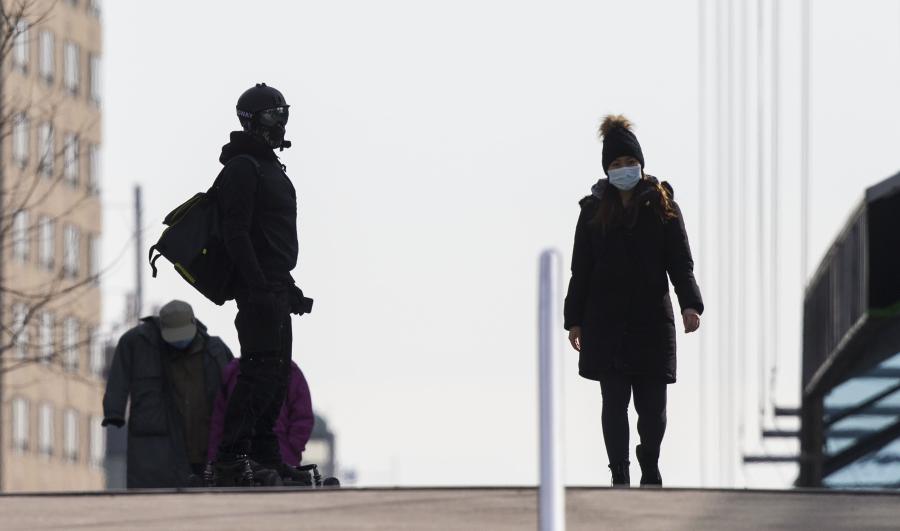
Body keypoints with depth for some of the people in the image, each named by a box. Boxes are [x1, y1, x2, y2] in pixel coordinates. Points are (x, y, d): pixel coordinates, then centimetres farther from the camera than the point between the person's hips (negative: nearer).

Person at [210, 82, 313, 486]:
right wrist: (259, 286, -25)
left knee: (277, 373, 11)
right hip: (258, 286, -11)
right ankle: (229, 460, -21)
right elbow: (236, 233, -19)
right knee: (261, 370, -16)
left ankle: (264, 458, 15)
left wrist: (287, 287, 25)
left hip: (274, 287, 11)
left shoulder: (269, 167, 21)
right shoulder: (242, 168, -11)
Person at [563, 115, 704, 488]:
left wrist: (690, 303, -17)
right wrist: (574, 320, 6)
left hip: (652, 319, 0)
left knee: (653, 406, 0)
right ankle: (620, 478, 8)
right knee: (614, 403, 0)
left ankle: (650, 468, 23)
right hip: (607, 321, 1)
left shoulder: (662, 206, 3)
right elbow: (580, 270, 9)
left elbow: (680, 262, -2)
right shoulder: (594, 210, 5)